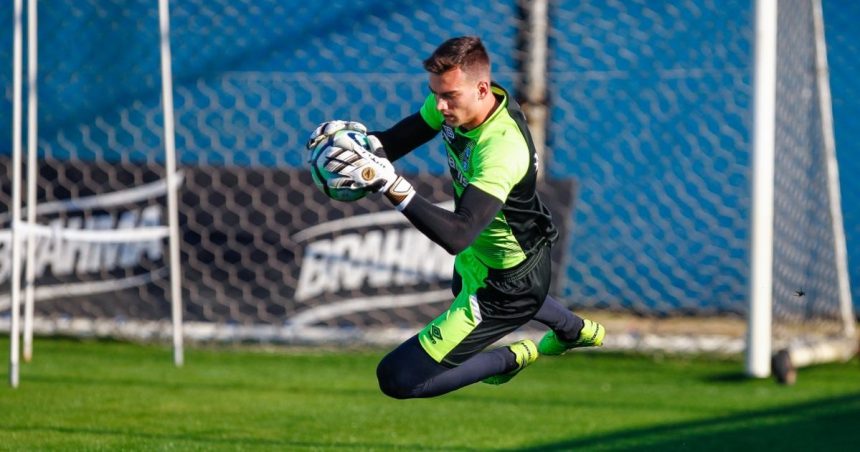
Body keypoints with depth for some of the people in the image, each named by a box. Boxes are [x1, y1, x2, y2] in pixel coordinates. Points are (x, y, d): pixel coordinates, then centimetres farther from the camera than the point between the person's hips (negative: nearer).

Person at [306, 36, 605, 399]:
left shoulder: (502, 150, -40)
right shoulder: (457, 99, -15)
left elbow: (457, 236, -50)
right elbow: (397, 140, -7)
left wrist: (389, 184, -58)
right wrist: (360, 138, -30)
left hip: (506, 282, -9)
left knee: (396, 378, -12)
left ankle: (510, 358, 11)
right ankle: (575, 330, 66)